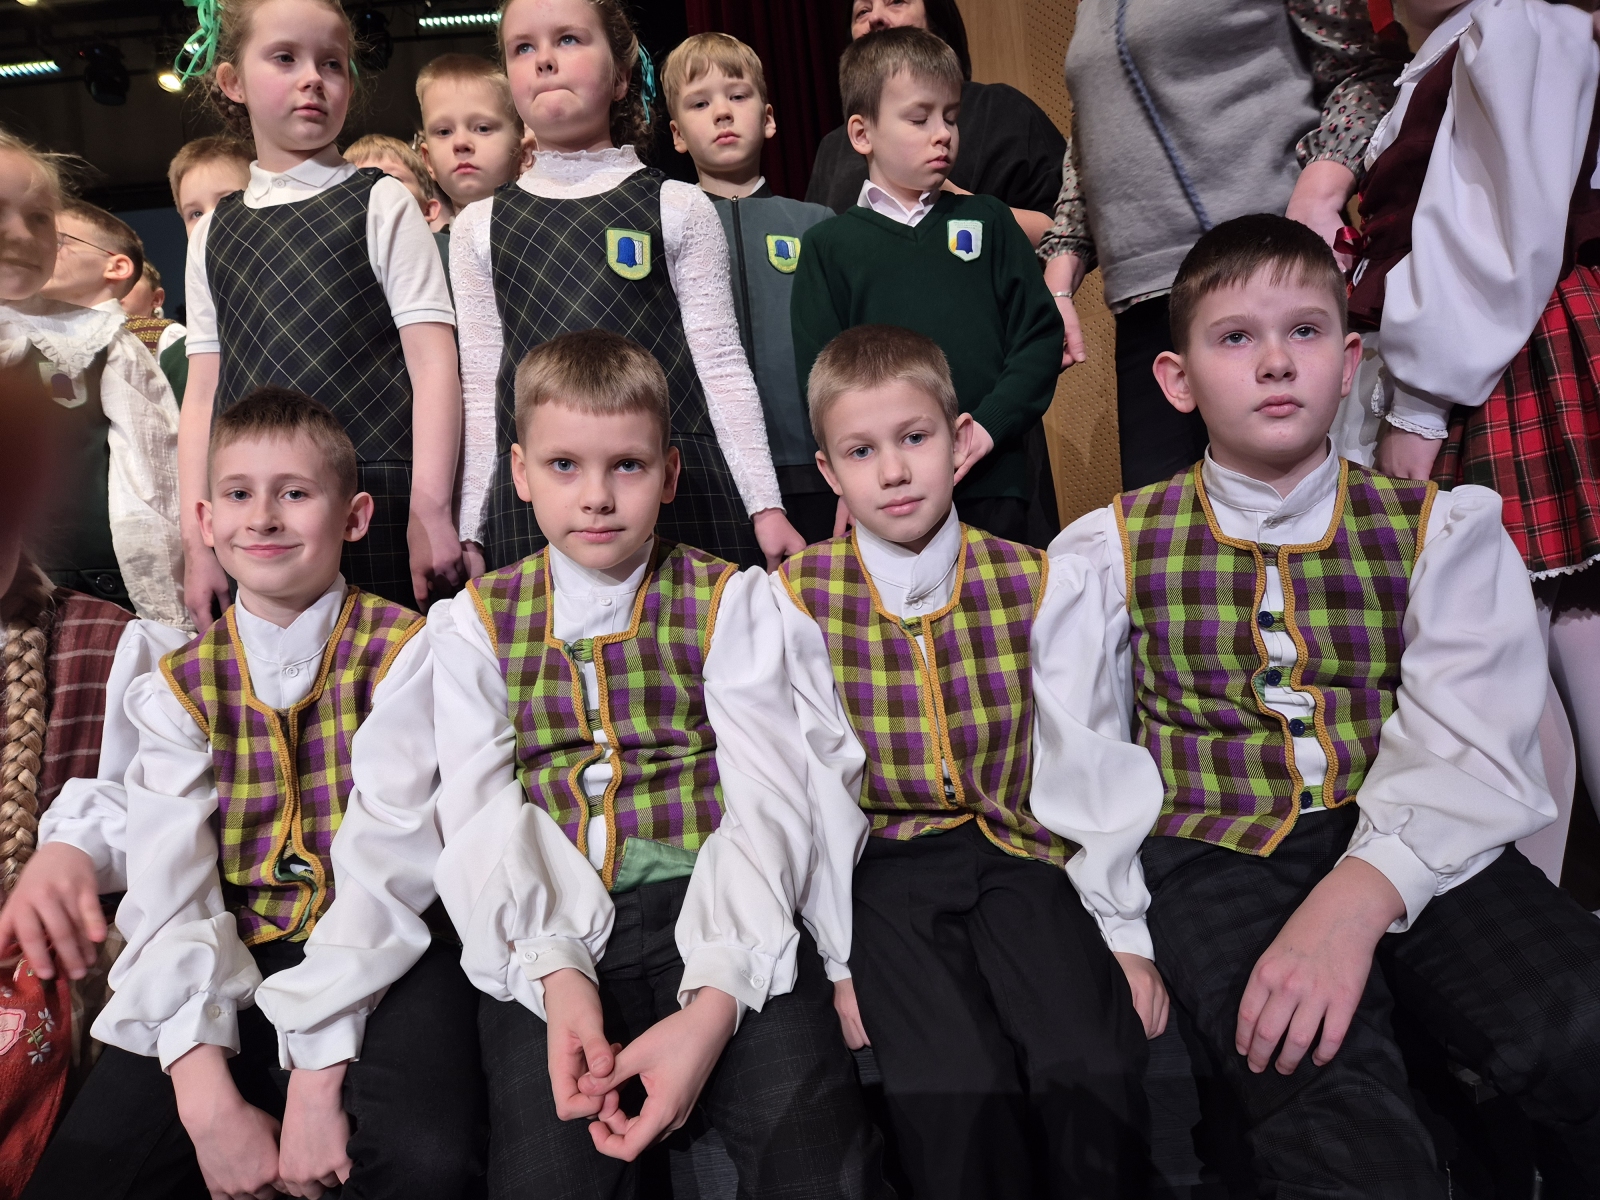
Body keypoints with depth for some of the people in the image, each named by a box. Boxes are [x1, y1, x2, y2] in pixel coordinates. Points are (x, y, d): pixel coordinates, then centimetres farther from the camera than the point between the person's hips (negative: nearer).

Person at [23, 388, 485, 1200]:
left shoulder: (401, 653, -4)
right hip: (234, 964, 4)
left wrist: (320, 1076, -19)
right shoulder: (179, 688, 7)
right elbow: (167, 894, -4)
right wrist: (207, 1100, -17)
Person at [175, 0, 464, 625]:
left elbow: (433, 363, -5)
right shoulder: (212, 231, 14)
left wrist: (430, 511, -14)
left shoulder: (381, 204, 4)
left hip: (380, 505, -3)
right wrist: (197, 541, 4)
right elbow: (204, 392, 12)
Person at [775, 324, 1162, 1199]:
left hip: (1023, 849, 2)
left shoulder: (1044, 587, 1)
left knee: (1093, 1076, -22)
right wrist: (841, 956, -5)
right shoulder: (799, 601, -3)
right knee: (958, 1092, -23)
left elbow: (1089, 766, 3)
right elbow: (814, 788, -4)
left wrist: (1123, 929, 1)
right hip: (890, 863, -1)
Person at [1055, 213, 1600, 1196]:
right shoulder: (1112, 549, 7)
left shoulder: (1442, 533, 7)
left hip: (1414, 854, 3)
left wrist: (1361, 894, -23)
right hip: (1219, 858, -2)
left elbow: (1469, 749, -7)